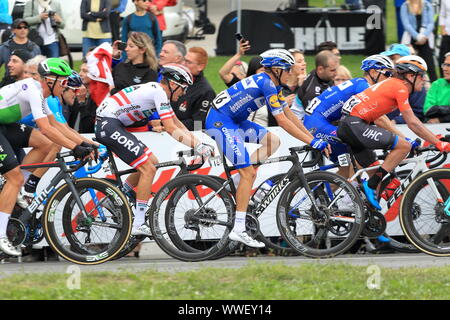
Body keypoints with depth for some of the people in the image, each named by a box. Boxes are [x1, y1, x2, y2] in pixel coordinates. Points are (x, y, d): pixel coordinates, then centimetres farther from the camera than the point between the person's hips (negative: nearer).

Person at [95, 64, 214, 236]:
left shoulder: (159, 91, 17)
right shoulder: (158, 92, -14)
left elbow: (177, 124, 19)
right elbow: (171, 129, -18)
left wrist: (199, 144, 11)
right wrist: (197, 146, -15)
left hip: (110, 125, 10)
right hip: (108, 124, -10)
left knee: (152, 162, 14)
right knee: (148, 169, -12)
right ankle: (138, 225, -14)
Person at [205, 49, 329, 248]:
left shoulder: (272, 84, 12)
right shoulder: (266, 84, -18)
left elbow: (289, 114, 16)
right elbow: (282, 121, -20)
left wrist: (312, 136, 11)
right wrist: (312, 142, -19)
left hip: (234, 121, 10)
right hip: (220, 122, -10)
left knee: (273, 141, 9)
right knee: (248, 174, -12)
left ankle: (235, 181, 6)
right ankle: (238, 230, -13)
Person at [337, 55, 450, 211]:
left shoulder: (390, 85, 23)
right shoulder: (400, 87, -6)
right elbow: (412, 122, -9)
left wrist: (405, 139, 26)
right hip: (355, 124, -10)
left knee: (375, 170, 15)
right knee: (404, 146, -13)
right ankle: (370, 186, -13)